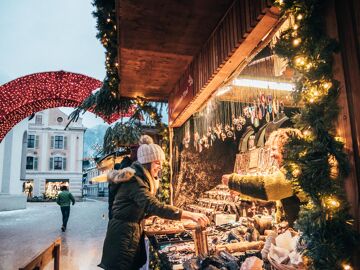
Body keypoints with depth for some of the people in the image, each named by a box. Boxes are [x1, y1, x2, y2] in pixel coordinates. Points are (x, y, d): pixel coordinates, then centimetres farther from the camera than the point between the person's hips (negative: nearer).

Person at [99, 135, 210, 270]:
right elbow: (155, 206, -36)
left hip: (134, 233, 9)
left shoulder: (140, 178, 8)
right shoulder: (134, 181, -24)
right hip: (123, 235, -9)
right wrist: (191, 215, -39)